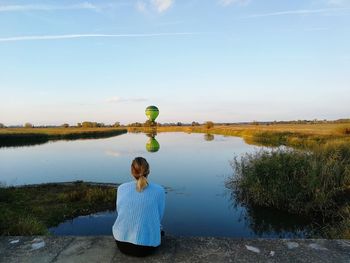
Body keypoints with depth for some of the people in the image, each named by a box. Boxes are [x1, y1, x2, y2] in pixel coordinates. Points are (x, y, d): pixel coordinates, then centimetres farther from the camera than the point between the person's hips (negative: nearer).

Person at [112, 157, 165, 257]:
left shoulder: (121, 188, -8)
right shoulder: (159, 190, -13)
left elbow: (120, 212, 6)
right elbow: (158, 217, -1)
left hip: (121, 243, 2)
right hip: (147, 247, -2)